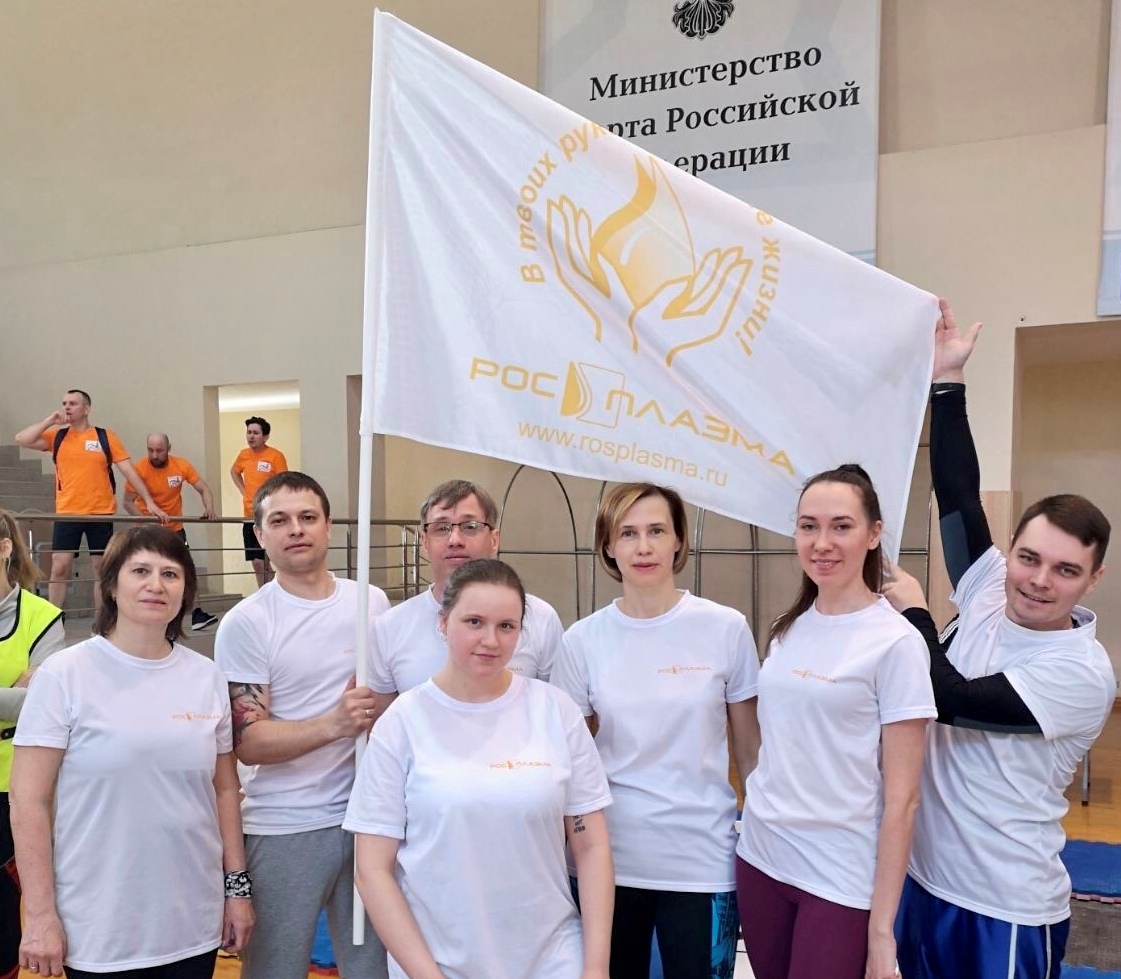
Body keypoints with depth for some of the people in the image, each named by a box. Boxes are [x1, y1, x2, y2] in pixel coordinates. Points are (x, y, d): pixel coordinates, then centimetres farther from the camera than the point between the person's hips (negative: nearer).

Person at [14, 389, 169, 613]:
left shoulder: (105, 436, 2)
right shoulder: (57, 436, 7)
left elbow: (128, 470, 0)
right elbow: (21, 440, -4)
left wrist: (149, 501, -6)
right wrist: (50, 420, -5)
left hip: (101, 513, 0)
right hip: (67, 513, 1)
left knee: (102, 569, 6)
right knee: (59, 567, -4)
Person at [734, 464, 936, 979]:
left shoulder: (895, 643, -12)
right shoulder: (787, 629, 4)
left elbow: (901, 797, -13)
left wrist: (881, 926, -13)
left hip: (840, 878, -5)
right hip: (760, 858, 5)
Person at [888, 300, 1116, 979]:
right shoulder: (989, 601, -2)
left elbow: (955, 701, -24)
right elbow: (958, 493, -6)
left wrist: (912, 612, -12)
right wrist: (949, 380, -8)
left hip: (1006, 910, -6)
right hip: (925, 880, 6)